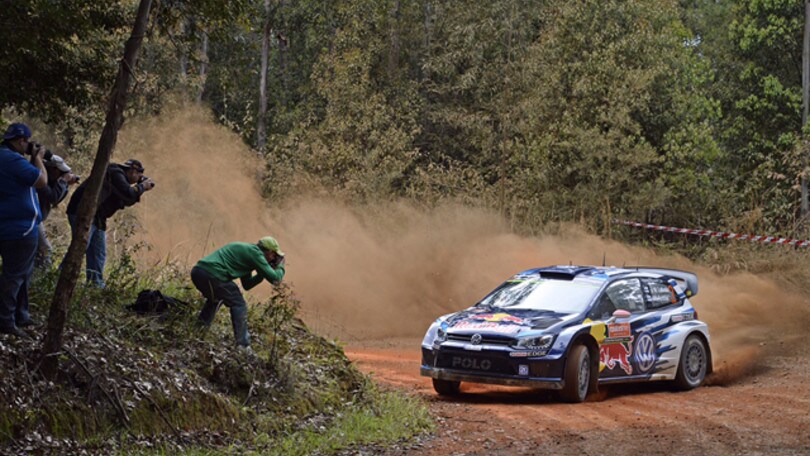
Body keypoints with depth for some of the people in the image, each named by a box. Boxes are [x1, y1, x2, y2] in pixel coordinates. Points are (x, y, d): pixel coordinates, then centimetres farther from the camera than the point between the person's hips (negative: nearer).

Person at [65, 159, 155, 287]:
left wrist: (142, 188, 13)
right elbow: (128, 194, -21)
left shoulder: (119, 176, 21)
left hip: (97, 218, 11)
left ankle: (97, 285, 14)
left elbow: (126, 201, 24)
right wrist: (142, 186, -4)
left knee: (99, 254, 11)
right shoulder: (115, 173, -10)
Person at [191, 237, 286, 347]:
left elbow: (247, 285, 33)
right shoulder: (255, 252, 0)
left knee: (214, 299, 36)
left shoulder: (246, 251, 29)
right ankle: (243, 345, -3)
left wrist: (262, 274, 24)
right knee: (239, 305, 1)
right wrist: (281, 267, 17)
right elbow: (275, 279, -3)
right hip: (212, 275, -10)